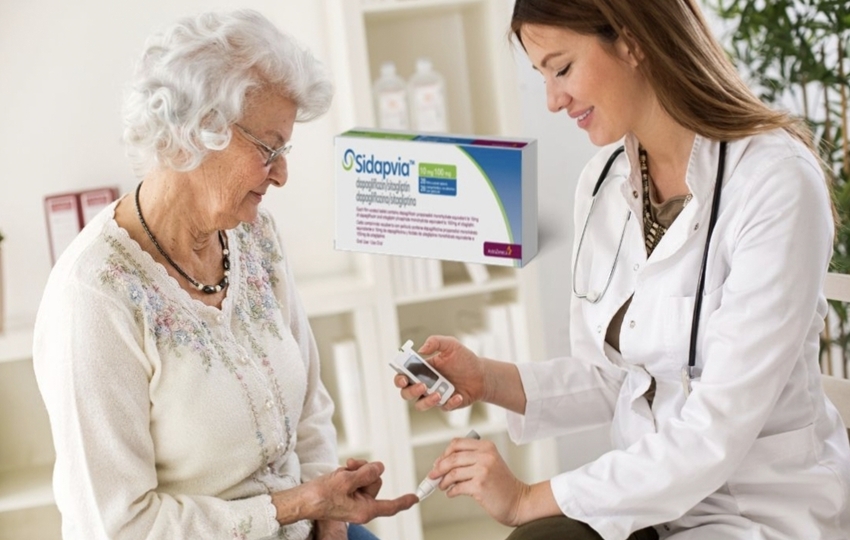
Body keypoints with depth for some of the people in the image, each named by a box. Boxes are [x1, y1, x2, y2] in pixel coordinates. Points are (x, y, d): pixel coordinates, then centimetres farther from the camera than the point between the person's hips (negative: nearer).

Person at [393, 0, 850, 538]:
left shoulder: (776, 181, -19)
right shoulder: (602, 183, 2)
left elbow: (715, 435, -22)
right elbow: (609, 377, 8)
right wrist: (489, 379, -8)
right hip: (652, 492, 5)